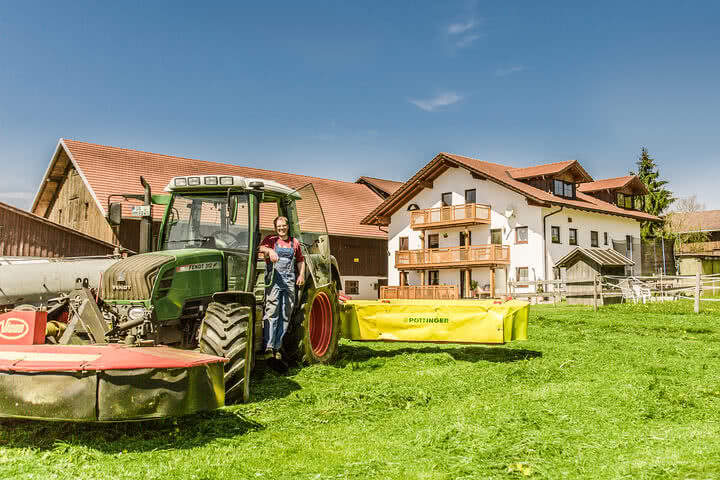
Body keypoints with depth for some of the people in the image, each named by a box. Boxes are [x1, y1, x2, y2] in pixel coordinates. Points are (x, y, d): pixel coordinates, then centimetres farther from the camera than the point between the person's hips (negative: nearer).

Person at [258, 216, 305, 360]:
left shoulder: (294, 243, 18)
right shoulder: (271, 239, 8)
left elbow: (300, 260, 26)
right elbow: (261, 247, -12)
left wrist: (302, 274, 9)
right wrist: (270, 250, -35)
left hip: (289, 281, 4)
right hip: (274, 279, -4)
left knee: (285, 315, 2)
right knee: (272, 312, -12)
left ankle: (277, 347, 8)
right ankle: (268, 346, -15)